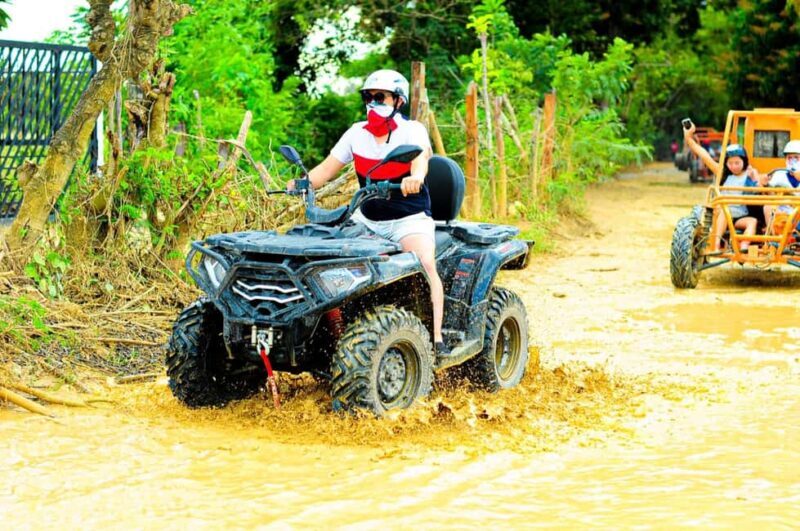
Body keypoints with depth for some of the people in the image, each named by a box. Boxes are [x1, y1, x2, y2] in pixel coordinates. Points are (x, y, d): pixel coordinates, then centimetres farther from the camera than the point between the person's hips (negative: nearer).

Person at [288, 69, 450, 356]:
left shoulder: (411, 130, -7)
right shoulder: (357, 133, 5)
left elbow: (421, 155, -29)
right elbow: (328, 168, 3)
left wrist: (416, 177, -52)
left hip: (409, 218, -5)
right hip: (367, 218, 5)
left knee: (425, 264, -27)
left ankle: (436, 338, -28)